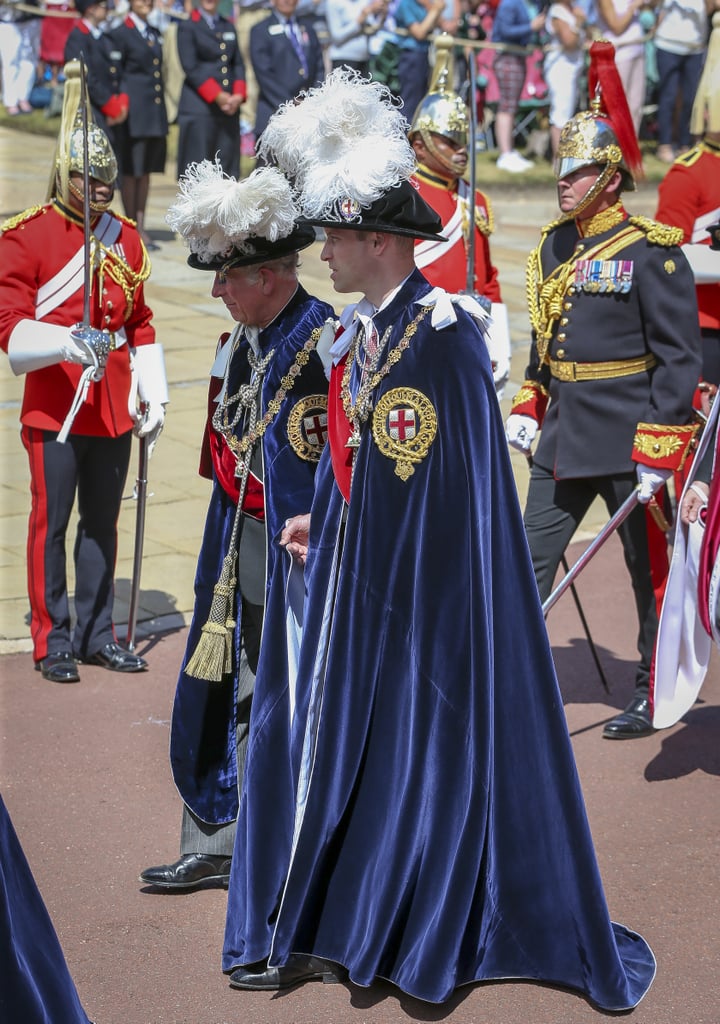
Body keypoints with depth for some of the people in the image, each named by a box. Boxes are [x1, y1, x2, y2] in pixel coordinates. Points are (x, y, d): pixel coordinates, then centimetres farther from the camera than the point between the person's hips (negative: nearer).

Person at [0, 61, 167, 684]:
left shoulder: (125, 237, 10)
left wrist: (152, 399, 11)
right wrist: (68, 342, -28)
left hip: (114, 410, 5)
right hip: (55, 410, -5)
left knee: (103, 524, 12)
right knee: (52, 525, 2)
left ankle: (98, 635, 23)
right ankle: (53, 641, 13)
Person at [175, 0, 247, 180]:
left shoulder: (229, 27, 19)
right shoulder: (187, 27, 2)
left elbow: (238, 64, 15)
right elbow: (191, 67, -7)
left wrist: (239, 94, -3)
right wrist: (217, 96, -14)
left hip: (230, 107, 5)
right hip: (199, 107, -5)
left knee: (227, 167, 1)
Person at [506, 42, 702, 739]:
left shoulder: (650, 252, -13)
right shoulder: (554, 246, 9)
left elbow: (679, 356, -14)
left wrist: (658, 449, -18)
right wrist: (528, 407, 11)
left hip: (627, 439, -6)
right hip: (563, 439, 7)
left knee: (649, 571, 7)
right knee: (531, 562, 8)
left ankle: (654, 695, 21)